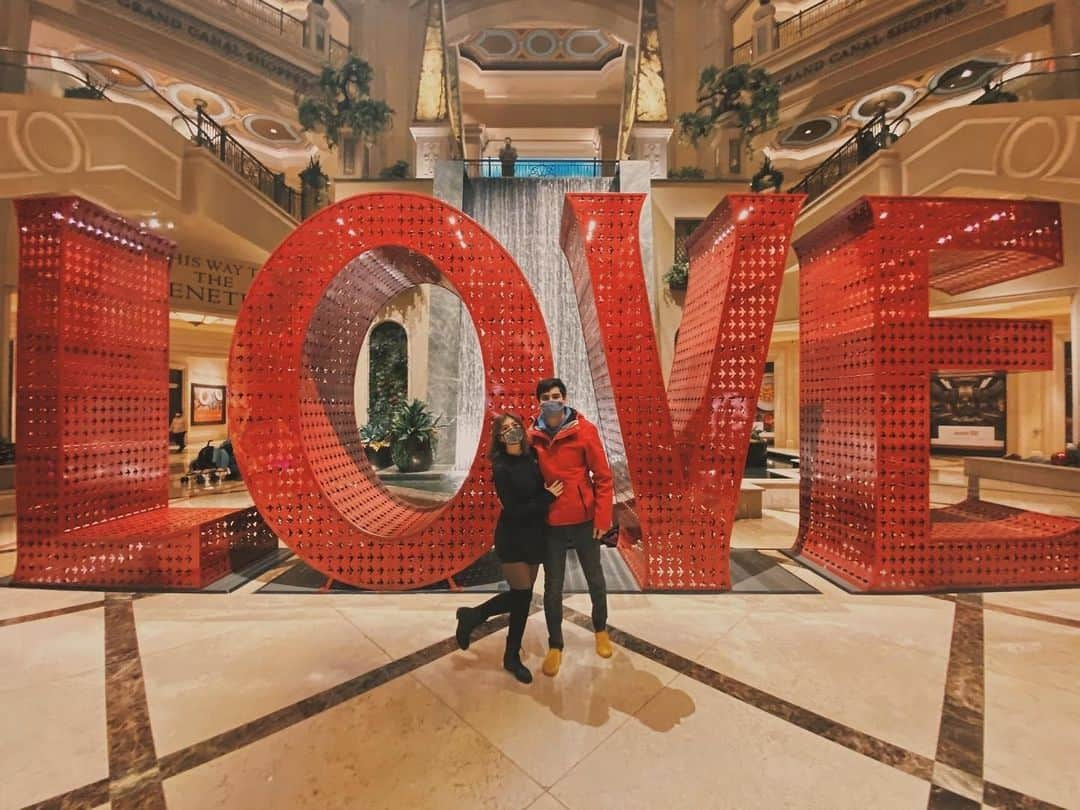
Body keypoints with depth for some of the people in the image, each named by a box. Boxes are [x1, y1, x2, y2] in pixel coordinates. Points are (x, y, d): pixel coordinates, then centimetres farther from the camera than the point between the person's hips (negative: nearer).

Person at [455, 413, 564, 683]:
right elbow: (514, 510, -19)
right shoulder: (501, 468, -18)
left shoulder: (531, 456, -3)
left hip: (533, 536, 6)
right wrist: (548, 497, -16)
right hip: (512, 539, -6)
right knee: (522, 595, 3)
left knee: (521, 595, 12)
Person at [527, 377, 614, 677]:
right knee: (553, 586, 13)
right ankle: (555, 646, 34)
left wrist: (602, 516, -11)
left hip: (583, 519, -1)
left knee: (595, 579, 19)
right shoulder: (533, 435, -4)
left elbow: (603, 476, -9)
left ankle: (601, 630, 46)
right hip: (550, 523, 1)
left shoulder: (585, 430, -12)